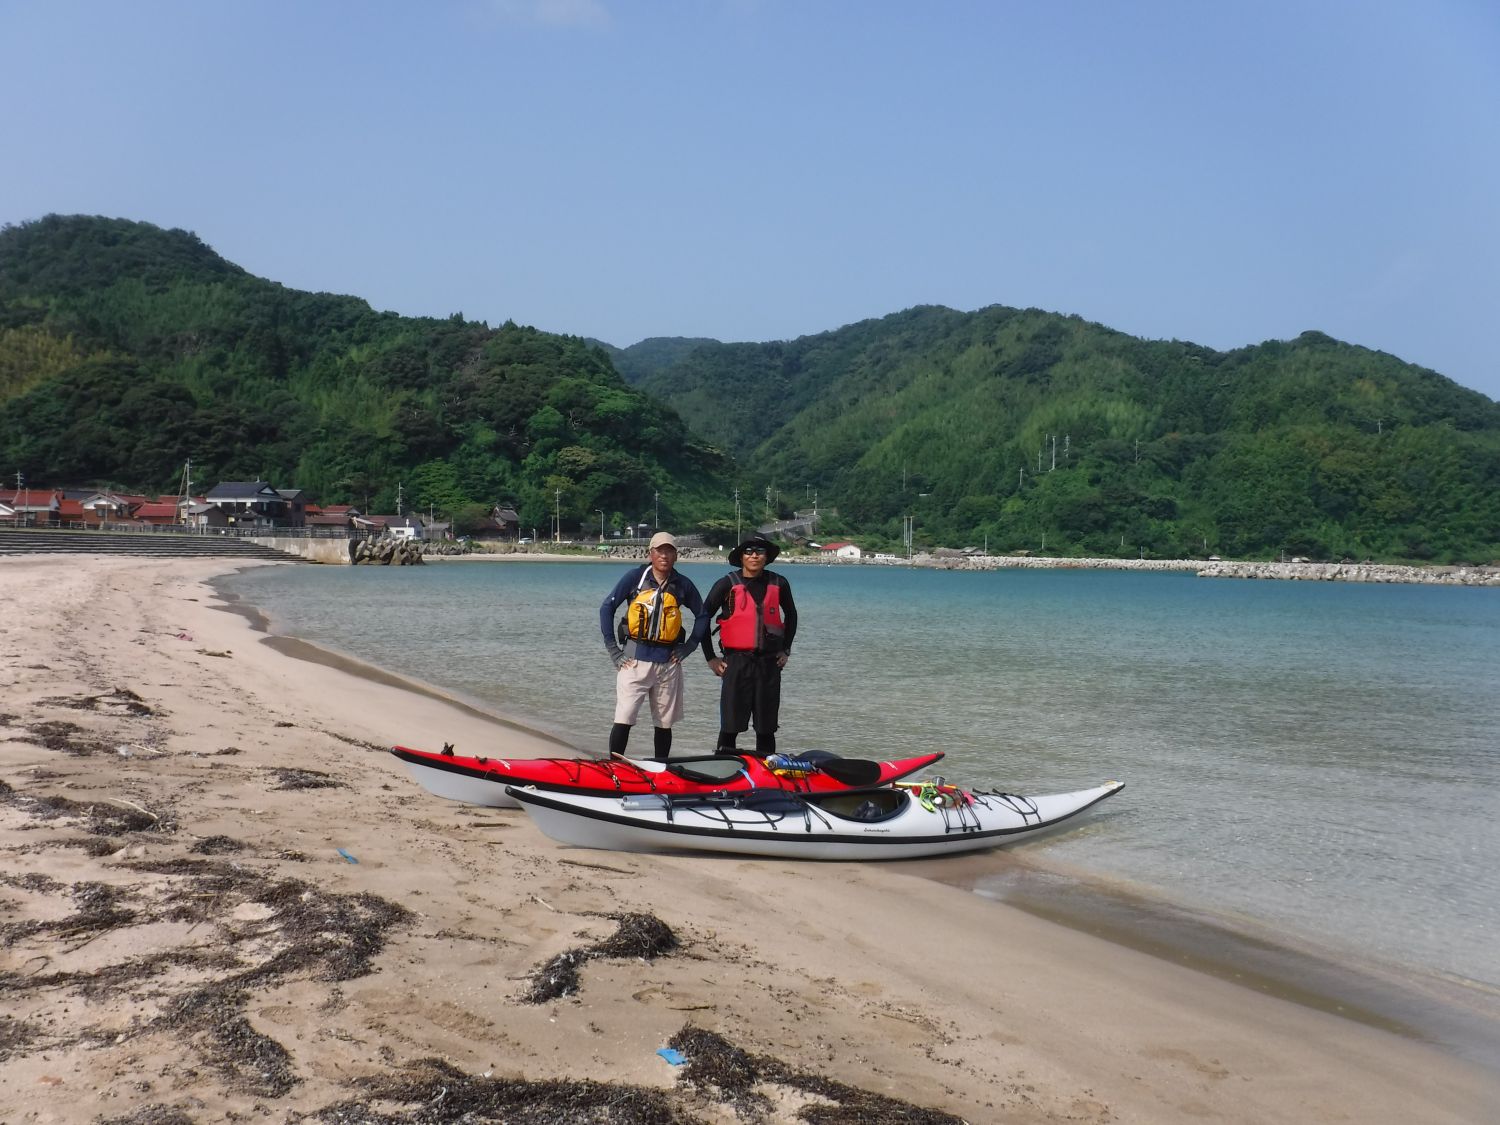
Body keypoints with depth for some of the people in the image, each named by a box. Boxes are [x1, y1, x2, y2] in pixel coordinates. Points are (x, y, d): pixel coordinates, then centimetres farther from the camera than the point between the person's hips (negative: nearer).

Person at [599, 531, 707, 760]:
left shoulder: (683, 584, 5)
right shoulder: (635, 576, -1)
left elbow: (702, 616, 17)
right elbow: (606, 607, 0)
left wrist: (688, 647, 7)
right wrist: (613, 649, -3)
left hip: (668, 662, 3)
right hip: (635, 658, -3)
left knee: (664, 723, 10)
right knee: (623, 720, -8)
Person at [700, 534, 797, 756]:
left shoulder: (778, 584, 7)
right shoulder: (727, 584, -2)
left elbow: (791, 616, 23)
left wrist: (785, 650, 15)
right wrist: (710, 658, 1)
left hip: (769, 662, 3)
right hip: (736, 661, -3)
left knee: (766, 728, 9)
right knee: (730, 726, -2)